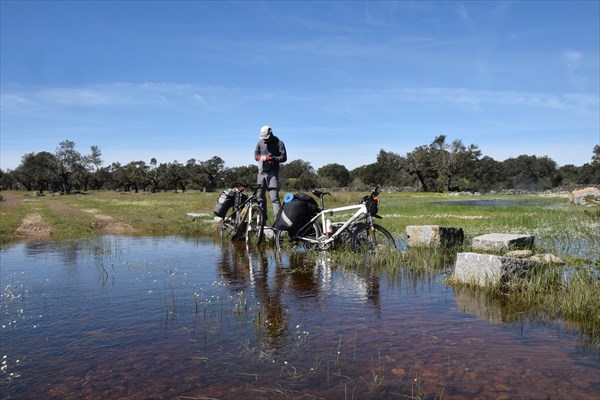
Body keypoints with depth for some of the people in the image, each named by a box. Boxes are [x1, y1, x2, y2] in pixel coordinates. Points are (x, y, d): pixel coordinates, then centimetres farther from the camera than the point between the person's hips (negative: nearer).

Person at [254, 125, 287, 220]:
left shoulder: (278, 143, -4)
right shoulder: (260, 142, 8)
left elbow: (283, 157, -7)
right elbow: (256, 154, 17)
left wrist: (271, 158, -19)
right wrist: (260, 157, -6)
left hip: (272, 173, -5)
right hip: (261, 172, 5)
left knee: (274, 197, -13)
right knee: (260, 195, 11)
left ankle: (277, 217, -14)